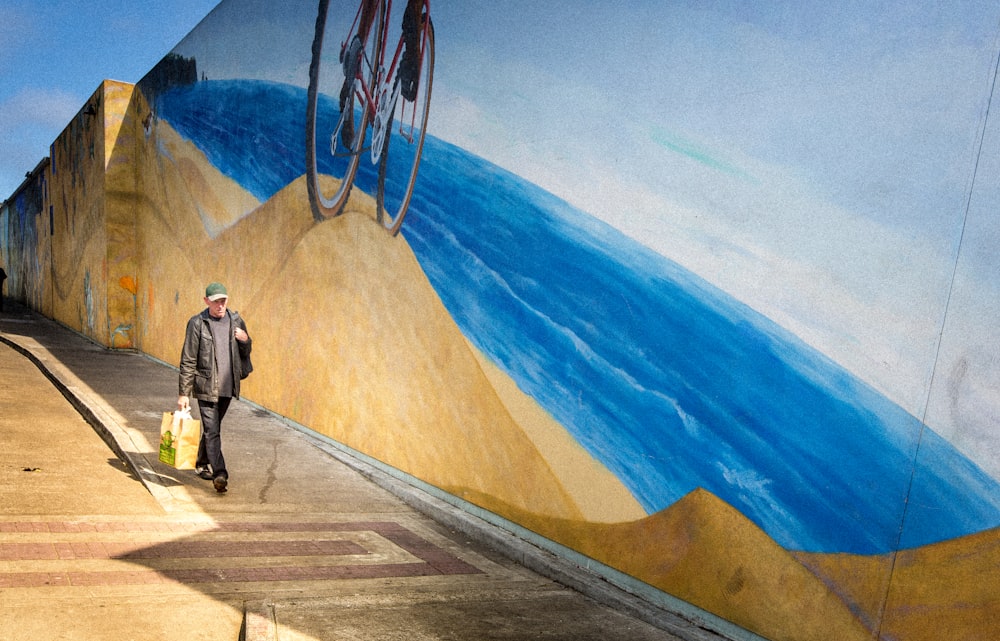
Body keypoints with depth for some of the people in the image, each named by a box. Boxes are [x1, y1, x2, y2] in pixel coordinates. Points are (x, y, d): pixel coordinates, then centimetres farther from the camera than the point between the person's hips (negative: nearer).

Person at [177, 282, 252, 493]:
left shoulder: (236, 321, 6)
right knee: (212, 431, -9)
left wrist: (245, 340, -7)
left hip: (227, 387, 5)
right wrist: (184, 393, -8)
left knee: (213, 428, 18)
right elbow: (188, 362, -6)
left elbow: (245, 355, 16)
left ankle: (202, 464, 37)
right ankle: (219, 474, -12)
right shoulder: (197, 324, -6)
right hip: (206, 387, -4)